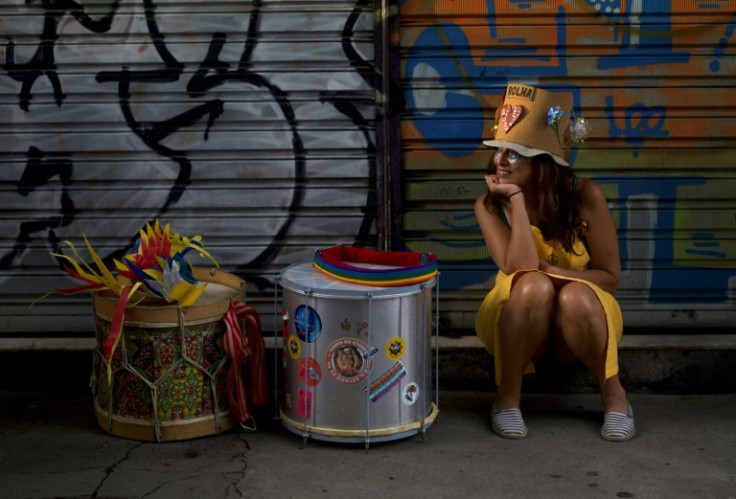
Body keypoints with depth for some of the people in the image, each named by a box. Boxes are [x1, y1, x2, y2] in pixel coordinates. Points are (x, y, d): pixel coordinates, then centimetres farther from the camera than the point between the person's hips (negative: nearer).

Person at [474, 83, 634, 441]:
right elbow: (521, 269, -28)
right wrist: (516, 201, -28)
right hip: (516, 326, 0)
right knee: (533, 286, -33)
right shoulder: (489, 206, -14)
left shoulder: (584, 196, -16)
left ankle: (613, 394, -14)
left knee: (574, 296, -35)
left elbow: (610, 276, -10)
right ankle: (507, 396, -17)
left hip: (578, 319, 0)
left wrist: (554, 272, -23)